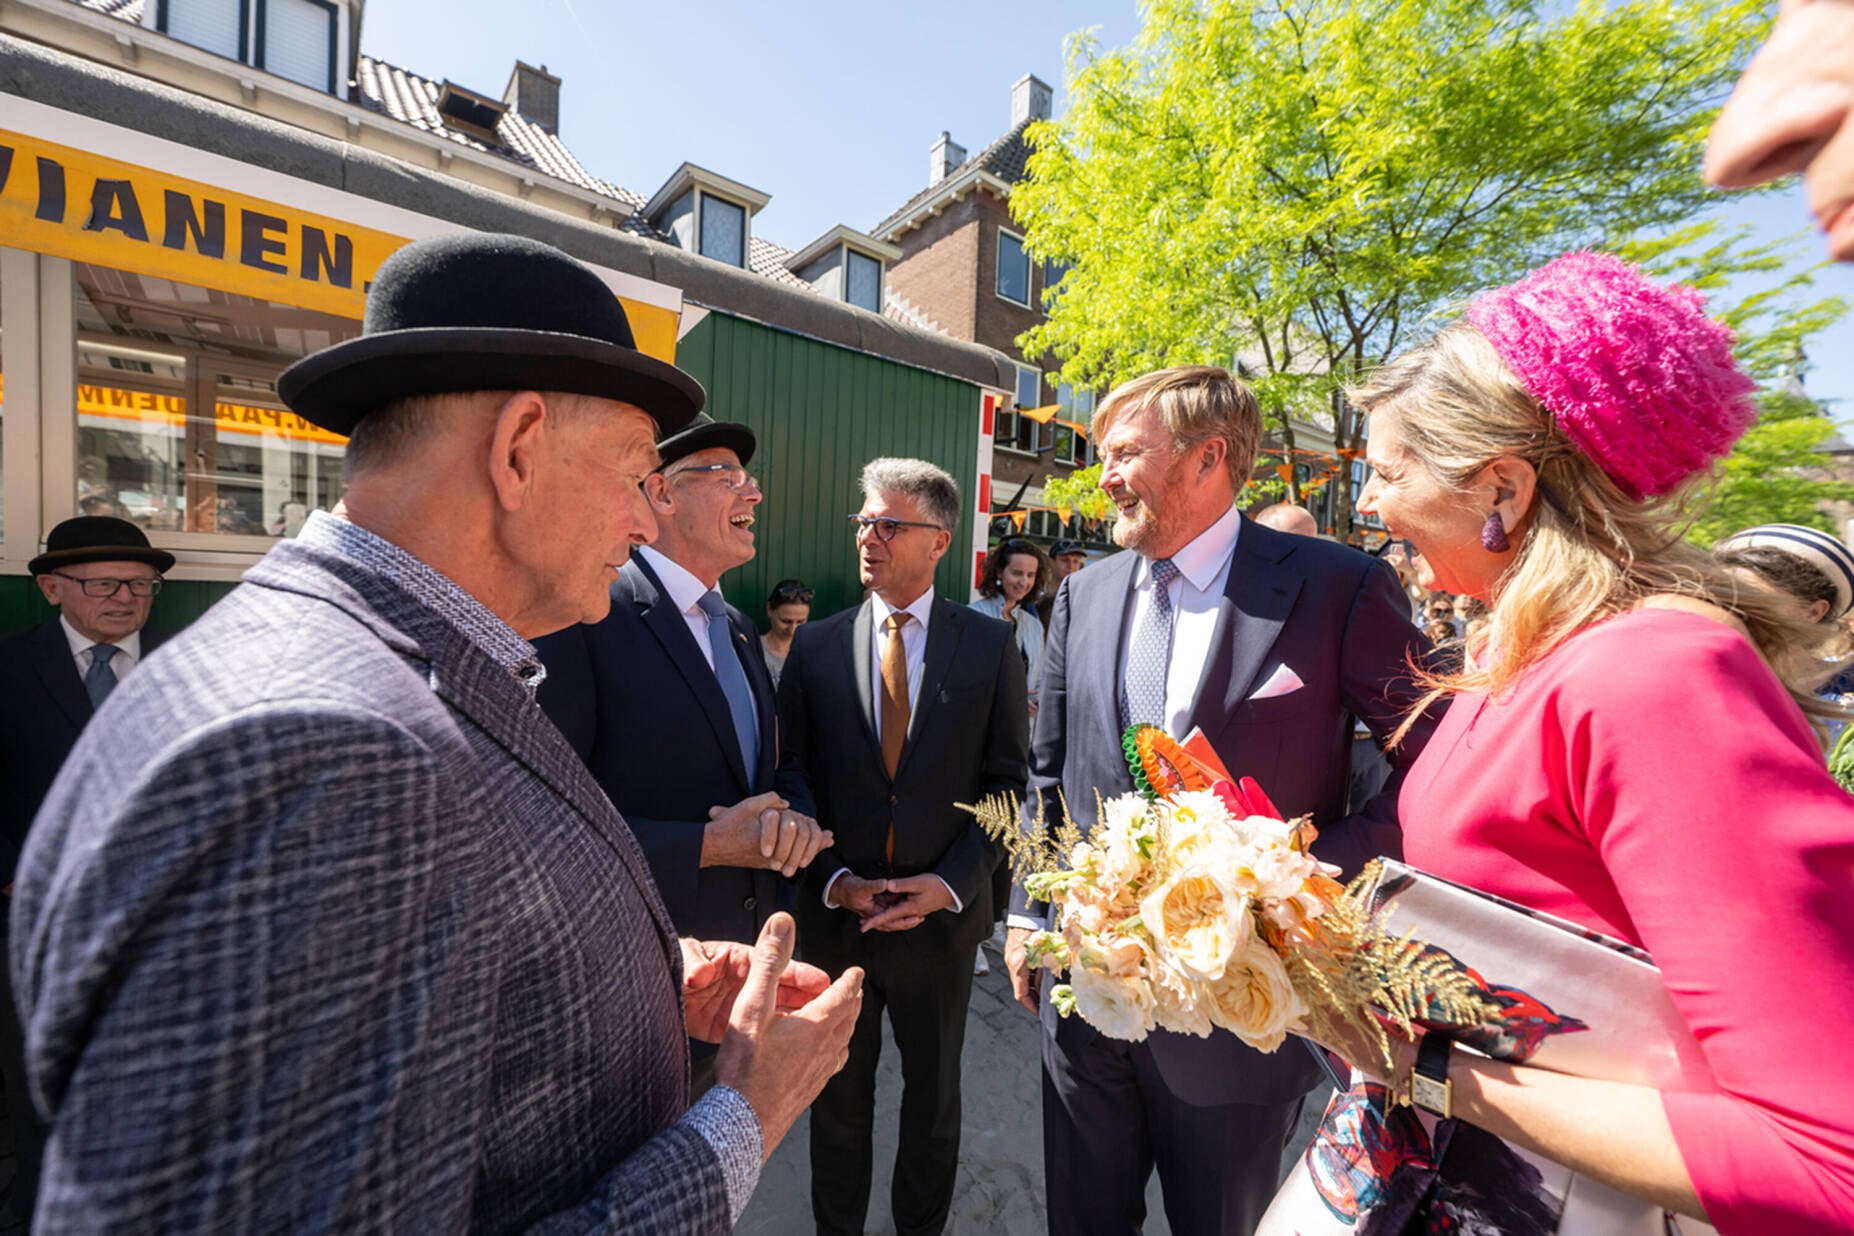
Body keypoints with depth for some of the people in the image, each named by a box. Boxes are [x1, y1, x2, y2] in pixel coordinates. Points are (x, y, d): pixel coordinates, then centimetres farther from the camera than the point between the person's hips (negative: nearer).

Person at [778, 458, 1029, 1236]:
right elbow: (792, 776, -3)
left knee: (934, 1099, 24)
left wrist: (950, 882, -14)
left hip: (943, 915, 0)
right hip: (835, 913, 1)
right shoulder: (814, 645, -4)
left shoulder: (990, 647, -7)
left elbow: (1007, 782, -6)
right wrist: (832, 878, -12)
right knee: (837, 1102, 23)